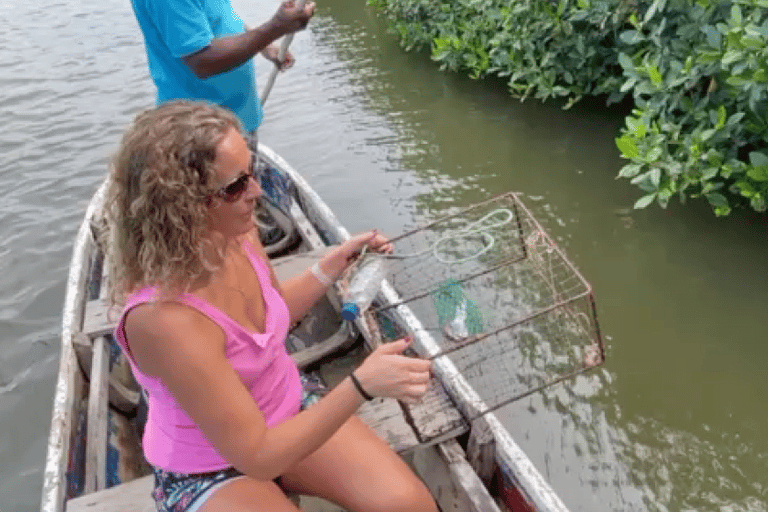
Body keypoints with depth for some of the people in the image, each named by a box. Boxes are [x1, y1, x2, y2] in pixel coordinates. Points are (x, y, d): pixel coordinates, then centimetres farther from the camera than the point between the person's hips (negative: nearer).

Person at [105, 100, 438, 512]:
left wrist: (333, 264, -1)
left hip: (288, 412, 6)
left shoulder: (237, 234, -14)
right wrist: (362, 384, -37)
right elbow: (257, 457, -30)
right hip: (208, 472, -5)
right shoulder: (164, 319, -36)